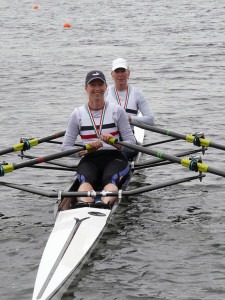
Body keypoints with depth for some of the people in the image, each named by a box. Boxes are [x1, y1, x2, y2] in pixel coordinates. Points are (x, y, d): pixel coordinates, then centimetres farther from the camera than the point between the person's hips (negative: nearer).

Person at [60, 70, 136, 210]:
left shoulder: (117, 111, 7)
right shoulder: (78, 114, 9)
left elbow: (132, 142, 5)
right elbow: (65, 148, 6)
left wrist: (114, 143, -16)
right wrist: (85, 150, -14)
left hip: (114, 158, 0)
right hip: (89, 160, 0)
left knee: (110, 179, -36)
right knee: (86, 180, -35)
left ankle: (105, 205, -66)